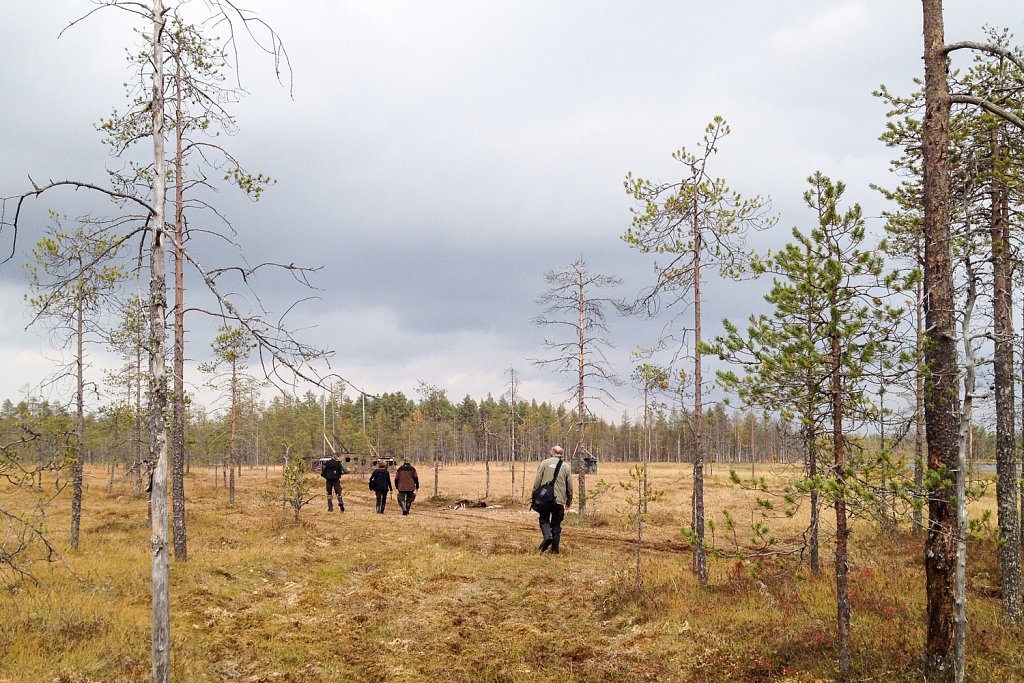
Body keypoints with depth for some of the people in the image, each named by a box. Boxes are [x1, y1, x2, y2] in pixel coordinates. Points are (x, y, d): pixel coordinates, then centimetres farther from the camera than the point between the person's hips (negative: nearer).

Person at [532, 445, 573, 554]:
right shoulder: (566, 466, 7)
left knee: (544, 519, 10)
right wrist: (569, 500, 21)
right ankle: (555, 548, 8)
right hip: (559, 500, 2)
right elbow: (570, 486, 10)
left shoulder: (544, 463, 1)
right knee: (556, 524, 8)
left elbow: (537, 481, -3)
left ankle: (547, 536, -17)